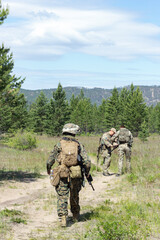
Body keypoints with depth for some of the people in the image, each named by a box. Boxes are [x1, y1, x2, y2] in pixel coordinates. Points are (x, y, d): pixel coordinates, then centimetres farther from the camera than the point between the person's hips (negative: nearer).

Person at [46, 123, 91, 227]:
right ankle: (76, 216, 35)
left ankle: (63, 218, -10)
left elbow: (50, 161, 4)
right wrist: (87, 173, 11)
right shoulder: (79, 145, 2)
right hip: (76, 175, 1)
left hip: (62, 175, -1)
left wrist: (48, 170, 24)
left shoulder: (59, 145, 1)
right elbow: (87, 162, -5)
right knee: (74, 196, 20)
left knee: (62, 197, 2)